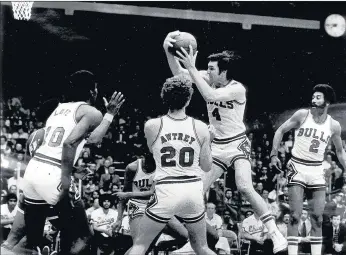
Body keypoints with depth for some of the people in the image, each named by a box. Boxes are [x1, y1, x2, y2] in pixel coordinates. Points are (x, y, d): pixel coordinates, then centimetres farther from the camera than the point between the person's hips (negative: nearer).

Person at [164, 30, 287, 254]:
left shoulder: (237, 89, -20)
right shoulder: (209, 79, -4)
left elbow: (211, 96, -36)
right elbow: (178, 73, -10)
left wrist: (192, 69, -35)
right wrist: (168, 51, -27)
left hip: (237, 144, -6)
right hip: (217, 146, 6)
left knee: (245, 188, -26)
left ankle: (276, 233, -19)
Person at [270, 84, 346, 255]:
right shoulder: (302, 115, -7)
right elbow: (280, 131, 1)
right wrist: (274, 154, -7)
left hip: (317, 171, 3)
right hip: (297, 168, -3)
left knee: (317, 218, 3)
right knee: (295, 216, -8)